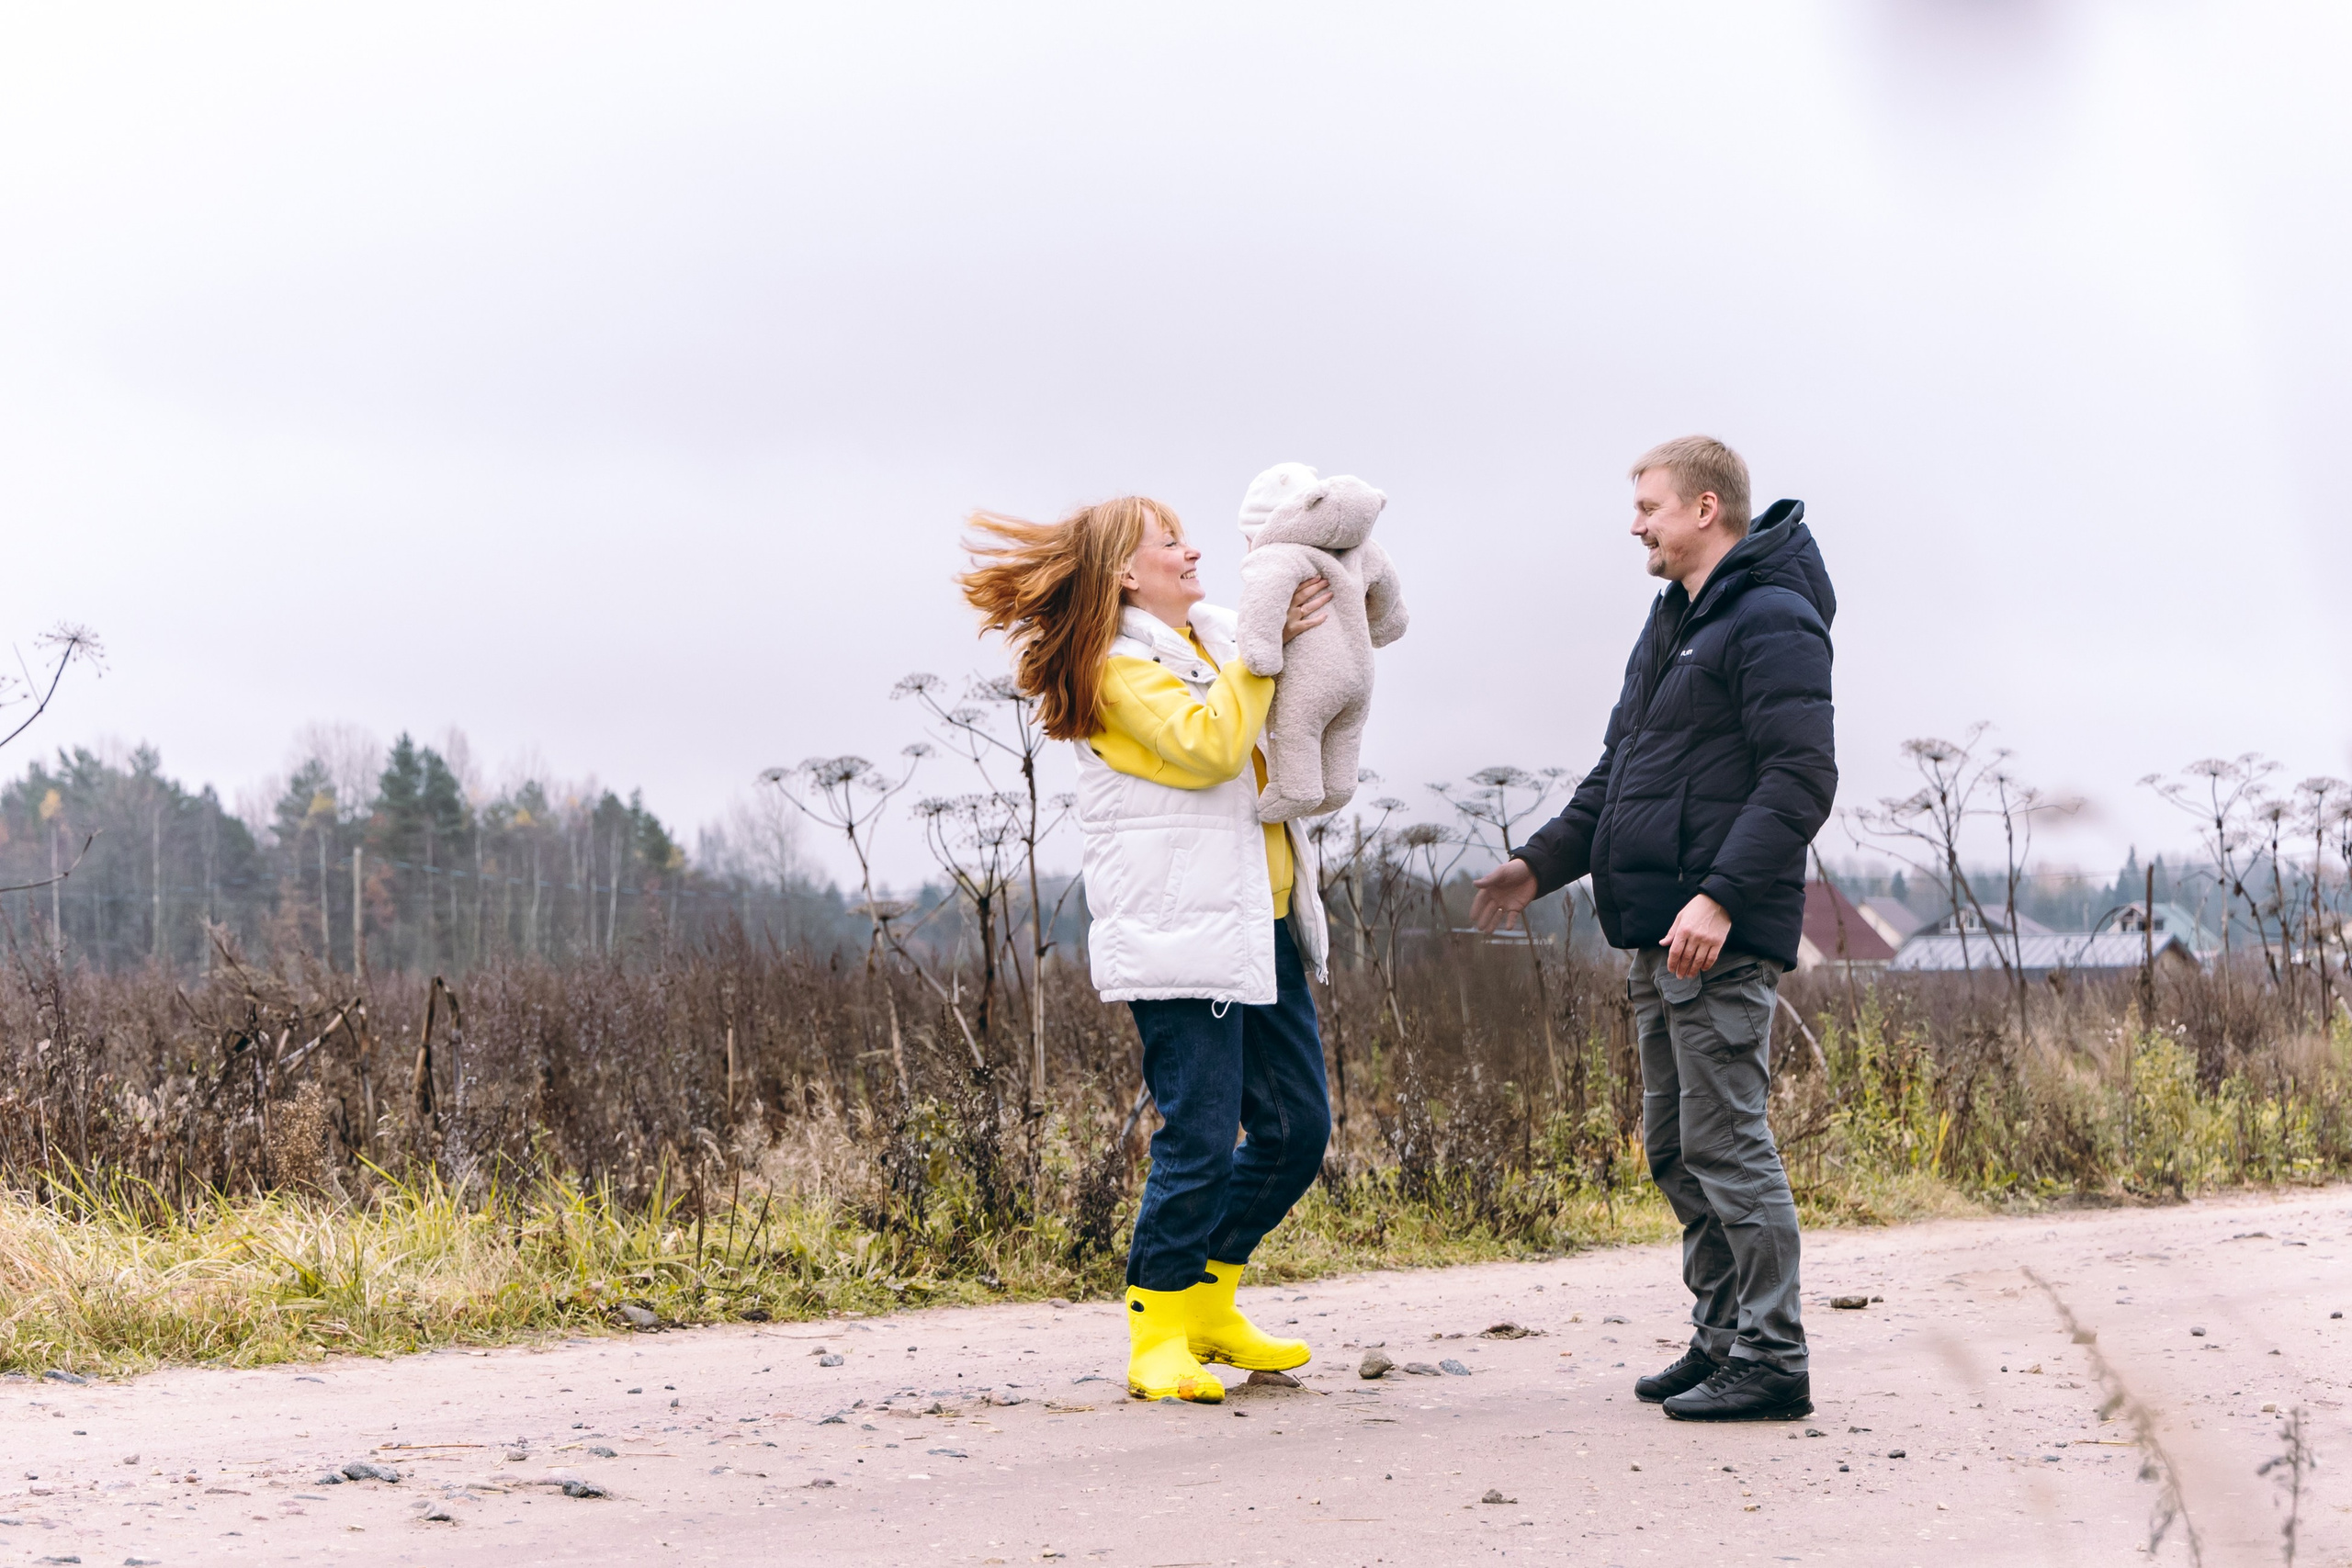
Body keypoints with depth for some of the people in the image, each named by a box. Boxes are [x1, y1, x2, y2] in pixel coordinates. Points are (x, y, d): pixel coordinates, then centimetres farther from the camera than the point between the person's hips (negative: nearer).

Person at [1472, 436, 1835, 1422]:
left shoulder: (1772, 621, -10)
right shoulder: (1674, 622, 20)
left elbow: (1801, 780, -19)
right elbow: (1620, 772, 26)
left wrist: (1723, 896, -27)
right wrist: (1543, 862, 17)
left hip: (1723, 936, -10)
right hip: (1656, 935, 10)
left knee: (1726, 1140, -8)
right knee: (1674, 1147, 13)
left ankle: (1771, 1360, -2)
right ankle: (1722, 1337, 21)